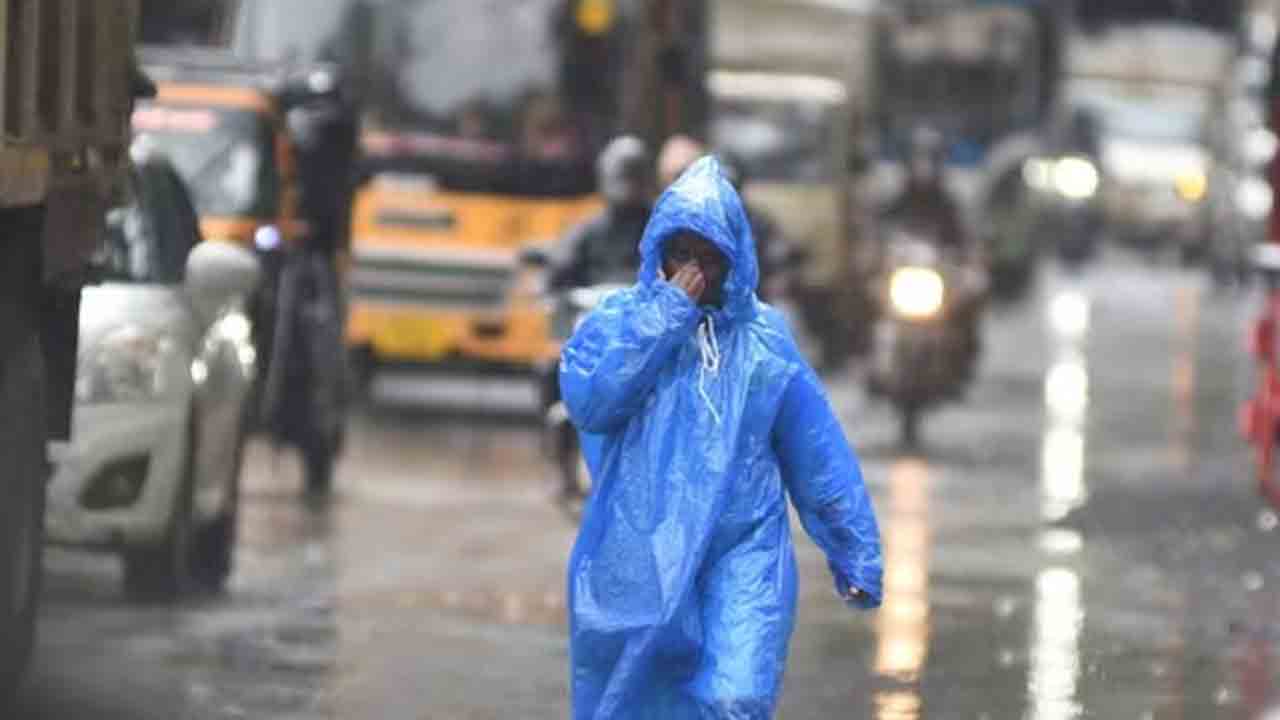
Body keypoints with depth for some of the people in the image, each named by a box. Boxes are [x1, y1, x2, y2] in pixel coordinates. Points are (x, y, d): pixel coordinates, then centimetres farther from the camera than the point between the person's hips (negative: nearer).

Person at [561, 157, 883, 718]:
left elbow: (818, 455, 7)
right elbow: (587, 400, -17)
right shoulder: (618, 319, 2)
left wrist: (855, 556, 7)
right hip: (636, 556, 1)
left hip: (742, 552, -1)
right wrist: (664, 315, -14)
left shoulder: (763, 338, 3)